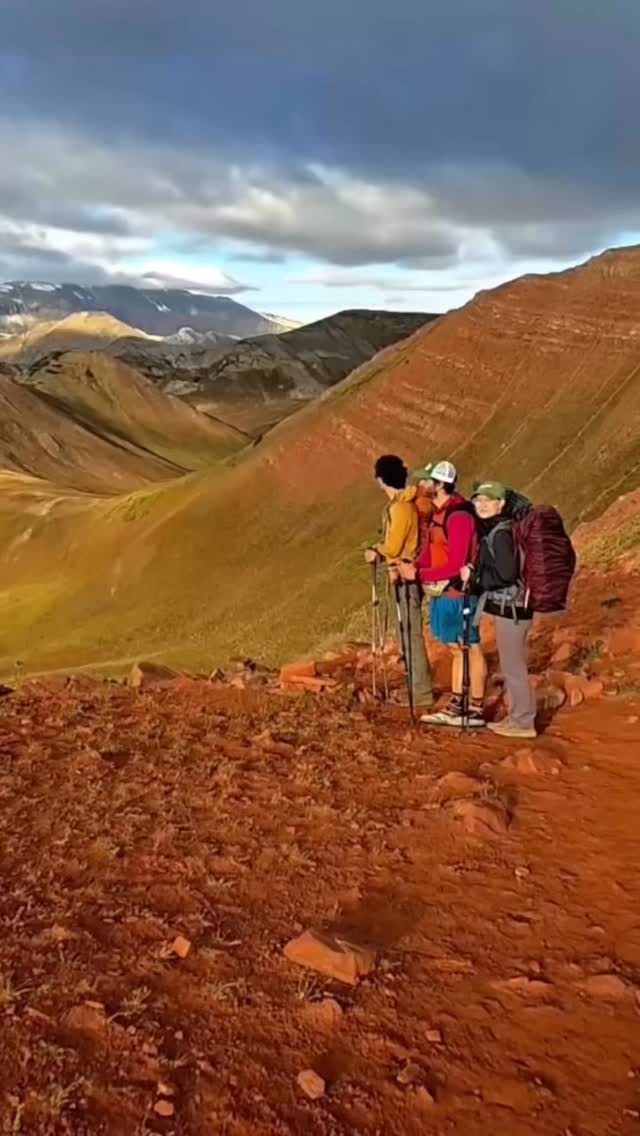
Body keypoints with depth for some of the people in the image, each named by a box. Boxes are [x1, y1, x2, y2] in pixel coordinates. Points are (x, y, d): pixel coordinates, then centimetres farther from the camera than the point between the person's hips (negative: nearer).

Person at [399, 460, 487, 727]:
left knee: (471, 650, 3)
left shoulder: (459, 516, -19)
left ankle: (475, 711, 13)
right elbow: (430, 552, 11)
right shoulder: (439, 513, 9)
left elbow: (455, 565, -23)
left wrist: (418, 574, -21)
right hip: (443, 593, 9)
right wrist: (412, 567, -6)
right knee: (456, 650, 16)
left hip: (459, 593, -9)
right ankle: (455, 707, 26)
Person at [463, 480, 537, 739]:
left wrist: (473, 577, -17)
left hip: (511, 607, -10)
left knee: (513, 666, -1)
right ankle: (518, 717, 26)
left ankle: (523, 723, 9)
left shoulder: (500, 533, -18)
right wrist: (474, 577, 8)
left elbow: (506, 574, -24)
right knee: (512, 665, 16)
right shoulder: (492, 531, 11)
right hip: (508, 606, 10)